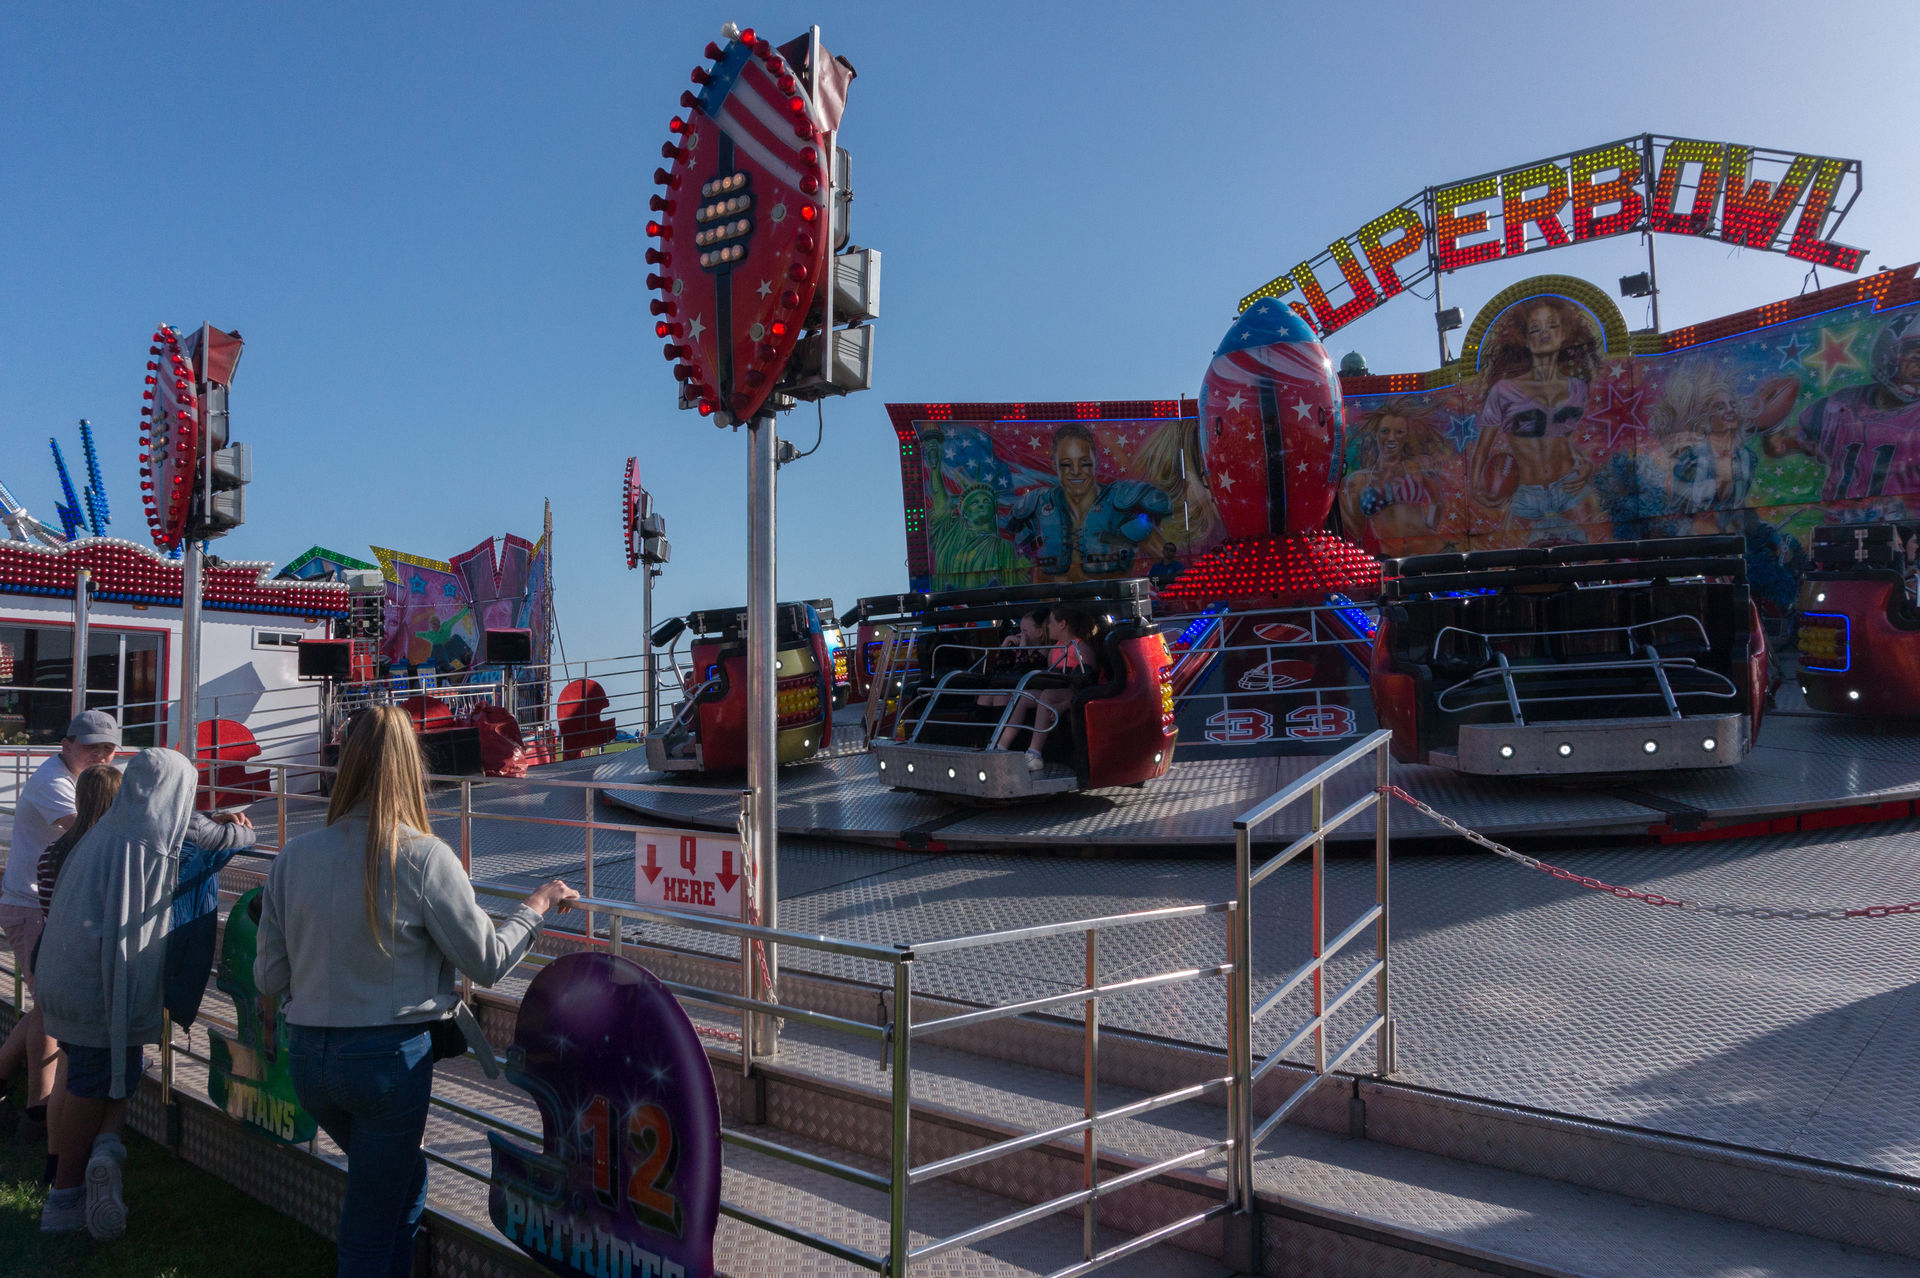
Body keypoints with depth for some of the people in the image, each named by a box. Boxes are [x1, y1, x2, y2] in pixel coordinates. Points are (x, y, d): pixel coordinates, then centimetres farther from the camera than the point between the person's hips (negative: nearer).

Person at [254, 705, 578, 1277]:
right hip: (390, 1057, -4)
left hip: (308, 1057, 5)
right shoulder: (424, 858, -16)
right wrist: (537, 906, 7)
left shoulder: (291, 858, -3)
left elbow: (269, 979, 4)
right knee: (376, 1219, 14)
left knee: (401, 1176, 28)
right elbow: (487, 961, -9)